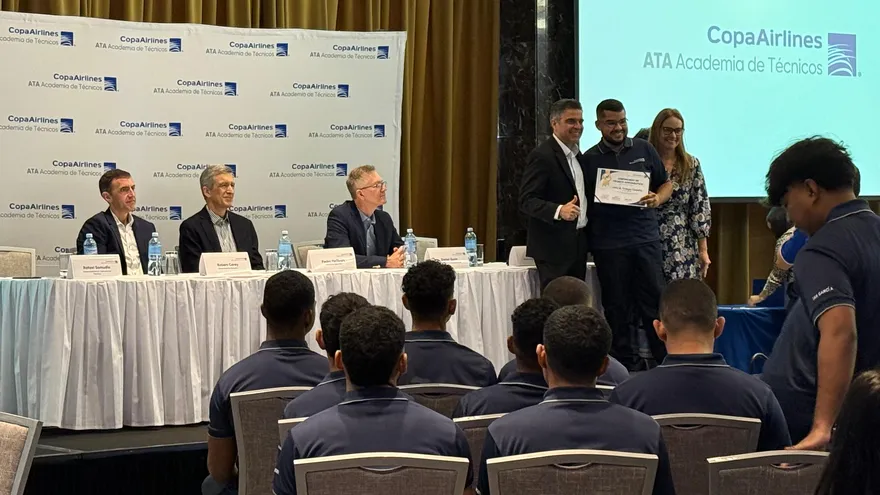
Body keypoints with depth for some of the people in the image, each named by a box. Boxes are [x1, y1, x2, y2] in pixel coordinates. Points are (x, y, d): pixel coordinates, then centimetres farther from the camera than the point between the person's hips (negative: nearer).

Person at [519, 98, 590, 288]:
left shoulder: (578, 156, 17)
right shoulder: (542, 156, -10)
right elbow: (526, 200, -16)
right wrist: (558, 211, -30)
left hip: (578, 245, 8)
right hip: (554, 246, -8)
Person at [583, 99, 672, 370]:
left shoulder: (644, 149, 9)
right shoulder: (590, 159, 5)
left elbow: (666, 183, 15)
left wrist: (657, 199, -5)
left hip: (646, 238, 1)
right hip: (609, 243, -1)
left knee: (655, 301, -1)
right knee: (617, 307, 3)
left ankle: (666, 362, 6)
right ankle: (628, 365, 12)